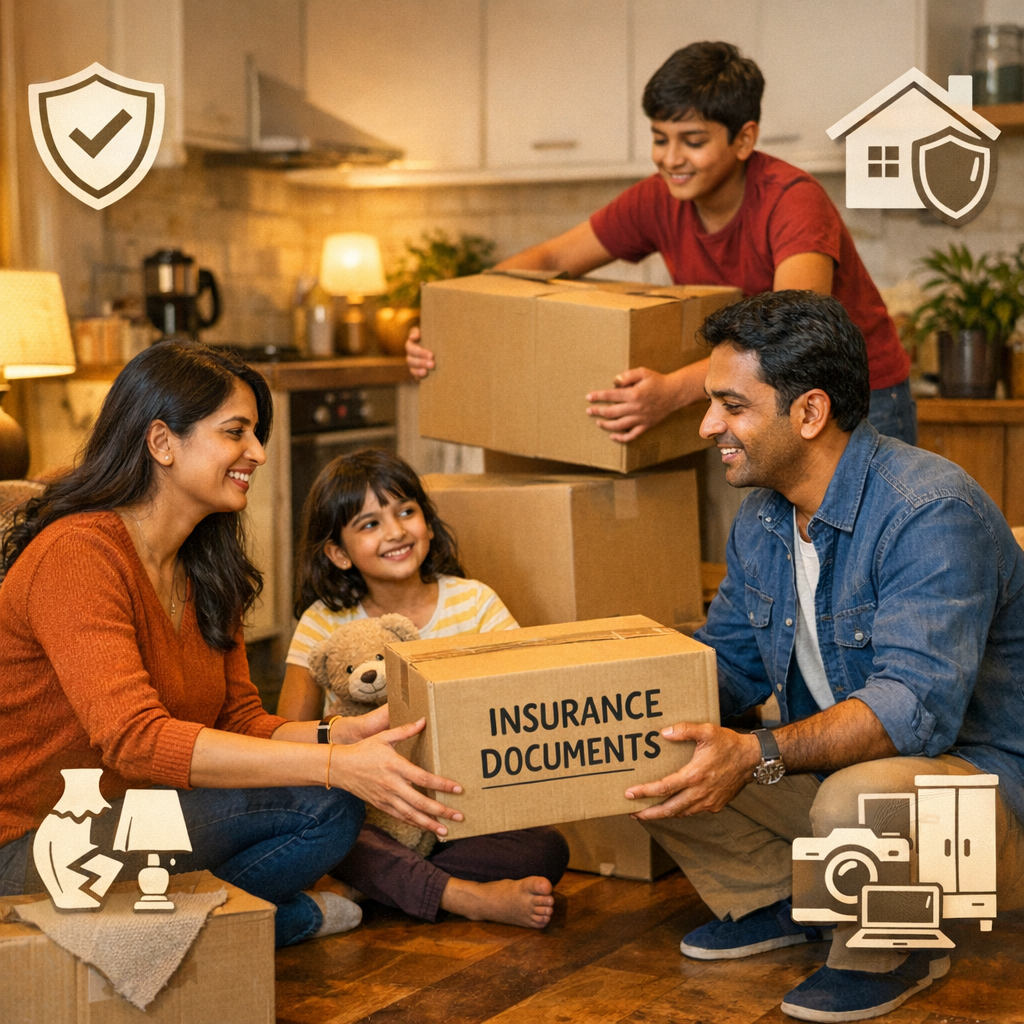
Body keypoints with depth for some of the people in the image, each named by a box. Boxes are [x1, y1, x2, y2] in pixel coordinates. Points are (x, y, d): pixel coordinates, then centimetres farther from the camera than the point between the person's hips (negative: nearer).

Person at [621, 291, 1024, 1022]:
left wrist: (758, 756, -44)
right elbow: (729, 665, 13)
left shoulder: (932, 511, -26)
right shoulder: (761, 520, 3)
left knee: (860, 795, -40)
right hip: (827, 763, 8)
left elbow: (915, 706, -35)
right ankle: (778, 901, 15)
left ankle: (892, 952, -7)